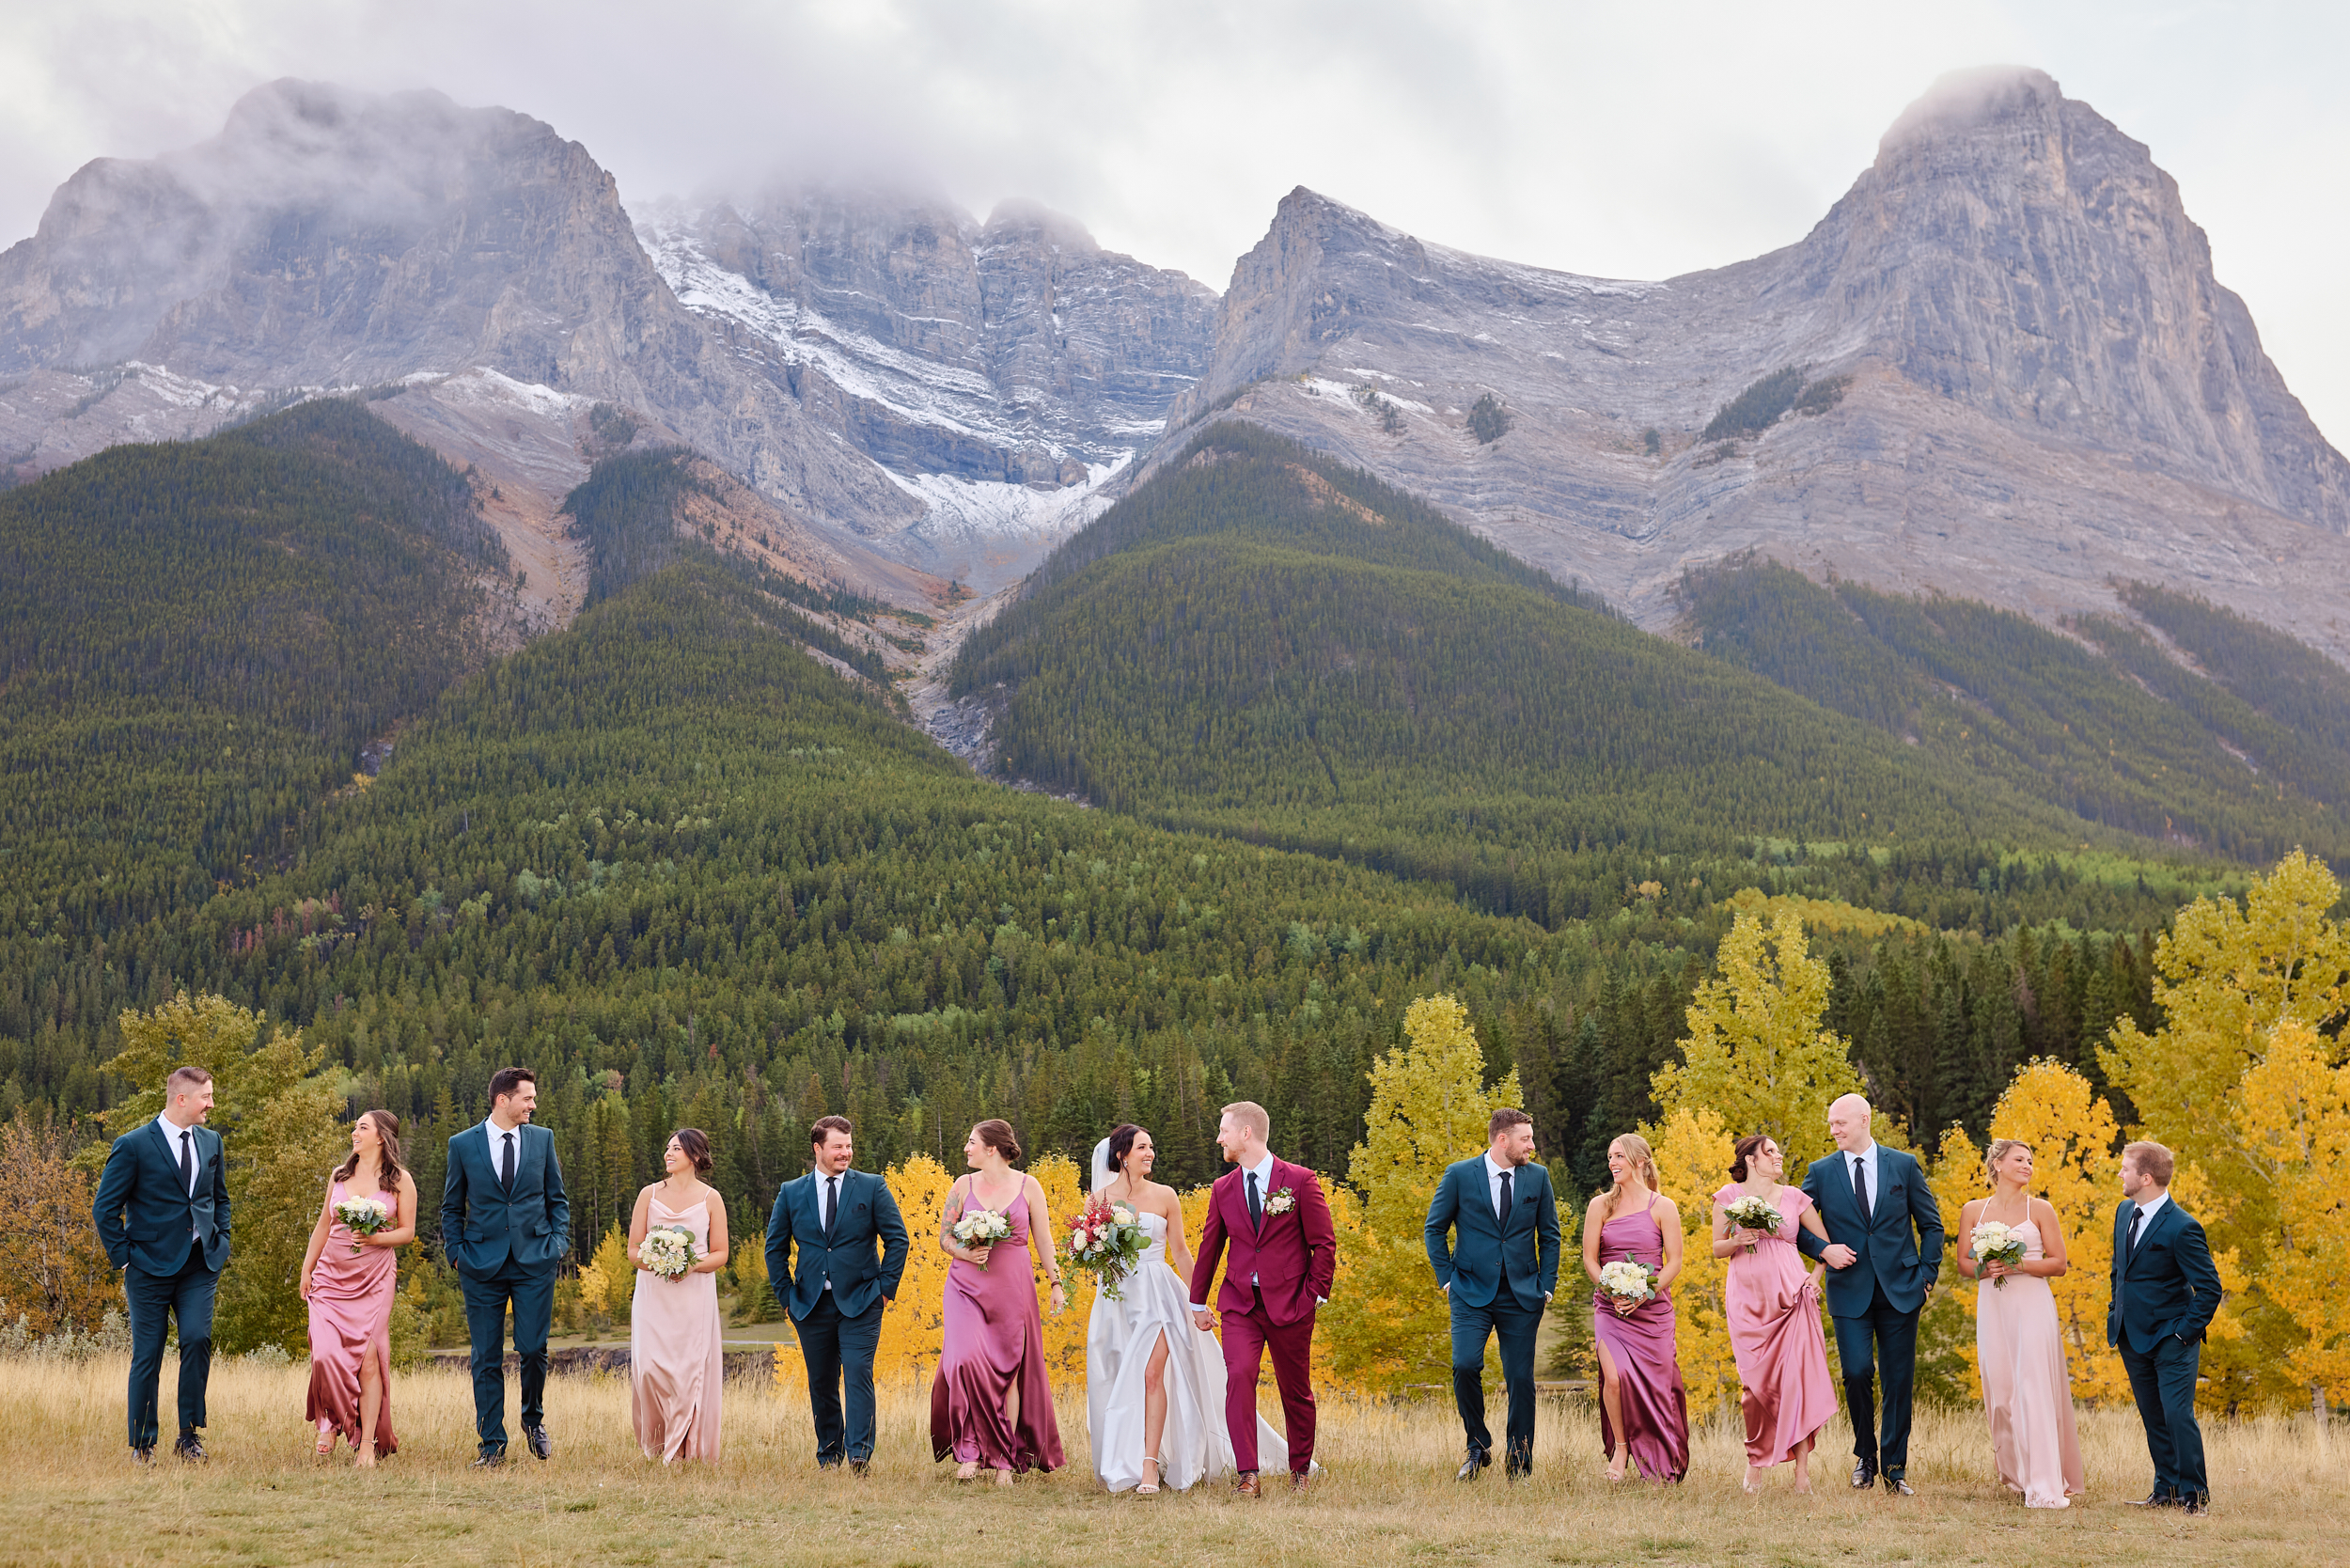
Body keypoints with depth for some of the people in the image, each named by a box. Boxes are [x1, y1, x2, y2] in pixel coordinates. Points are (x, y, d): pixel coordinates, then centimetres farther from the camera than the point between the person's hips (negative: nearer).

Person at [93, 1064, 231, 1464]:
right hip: (151, 1266, -4)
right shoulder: (133, 1146, -7)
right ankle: (142, 1445, 12)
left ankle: (189, 1435, -1)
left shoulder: (211, 1141, 11)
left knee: (197, 1340, -13)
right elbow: (105, 1208, -3)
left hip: (200, 1266, 4)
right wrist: (124, 1258, -6)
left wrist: (220, 1246, 11)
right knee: (147, 1356, 1)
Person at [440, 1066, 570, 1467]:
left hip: (535, 1262, 1)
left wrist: (559, 1242, 1)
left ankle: (534, 1419, 21)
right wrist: (456, 1252, 0)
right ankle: (492, 1444, 10)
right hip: (482, 1265, -1)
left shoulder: (542, 1139, 8)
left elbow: (557, 1198, 13)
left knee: (533, 1348, -6)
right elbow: (452, 1207, 10)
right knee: (487, 1358, 1)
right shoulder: (463, 1144, 3)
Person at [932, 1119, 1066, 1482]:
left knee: (1009, 1371, 0)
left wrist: (1056, 1282, 3)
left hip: (1012, 1287, 0)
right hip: (967, 1285, 0)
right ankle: (969, 1450, -6)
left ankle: (1005, 1459, 9)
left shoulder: (1027, 1186, 3)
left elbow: (1044, 1240, 8)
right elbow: (944, 1237, 11)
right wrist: (965, 1253, -9)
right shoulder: (964, 1185, 6)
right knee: (967, 1360, -18)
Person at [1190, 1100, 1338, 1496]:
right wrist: (1198, 1301, 21)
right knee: (1239, 1376, -19)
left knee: (1296, 1390, 8)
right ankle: (1247, 1474, -19)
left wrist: (1316, 1293, -6)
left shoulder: (1300, 1181, -4)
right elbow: (1209, 1247, 17)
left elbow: (1324, 1243, -1)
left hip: (1289, 1304, -2)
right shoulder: (1222, 1189, 7)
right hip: (1240, 1304, 2)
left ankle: (1300, 1470, 27)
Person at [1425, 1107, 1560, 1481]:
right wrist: (1447, 1279, 0)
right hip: (1472, 1292, -2)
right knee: (1465, 1365, -19)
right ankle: (1478, 1446, 2)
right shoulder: (1459, 1175, -2)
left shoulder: (1537, 1176, 6)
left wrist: (1546, 1285, 4)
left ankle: (1519, 1465, 11)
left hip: (1522, 1295, 2)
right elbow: (1435, 1228, 6)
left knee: (1521, 1379, 0)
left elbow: (1549, 1235, 13)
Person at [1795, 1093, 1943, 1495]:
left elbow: (1931, 1225, 9)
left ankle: (1895, 1468, 12)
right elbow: (1796, 1225, 9)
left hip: (1900, 1290, 0)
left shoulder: (1904, 1166, 4)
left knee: (1899, 1381, 2)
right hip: (1850, 1291, 0)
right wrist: (1823, 1250, -9)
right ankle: (1865, 1454, 12)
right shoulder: (1821, 1172, 4)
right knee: (1857, 1372, -11)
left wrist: (1926, 1274, 0)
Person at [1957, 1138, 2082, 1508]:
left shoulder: (2039, 1209, 4)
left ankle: (2045, 1486, -15)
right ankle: (2017, 1473, 20)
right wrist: (1983, 1269, -9)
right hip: (1993, 1307, 3)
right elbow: (1963, 1262, 13)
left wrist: (2018, 1265, -13)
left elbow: (2059, 1263, 2)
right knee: (2000, 1391, 2)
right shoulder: (1973, 1211, 10)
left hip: (2032, 1304, -3)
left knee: (2034, 1390, -12)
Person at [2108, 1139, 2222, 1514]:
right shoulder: (2124, 1212, 8)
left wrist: (2186, 1332, -14)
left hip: (2170, 1339, -7)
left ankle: (2195, 1495, 1)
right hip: (2132, 1336, 7)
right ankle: (2166, 1490, 19)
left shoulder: (2182, 1228, -18)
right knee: (2153, 1417, 11)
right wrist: (2115, 1313, 15)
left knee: (2178, 1415, -10)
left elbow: (2209, 1287, -15)